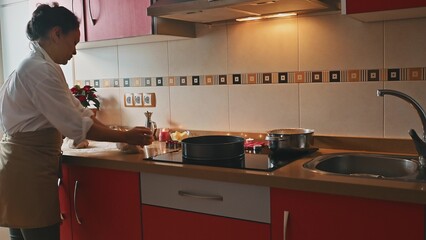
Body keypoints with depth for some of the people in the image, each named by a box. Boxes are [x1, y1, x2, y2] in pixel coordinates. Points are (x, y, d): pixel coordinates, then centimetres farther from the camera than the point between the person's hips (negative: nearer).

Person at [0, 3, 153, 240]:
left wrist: (118, 135, 6)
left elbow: (78, 111, 12)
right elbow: (76, 124, -22)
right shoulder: (40, 70, -18)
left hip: (25, 166, 10)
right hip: (30, 169, -10)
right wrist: (126, 137, -13)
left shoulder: (38, 67, 15)